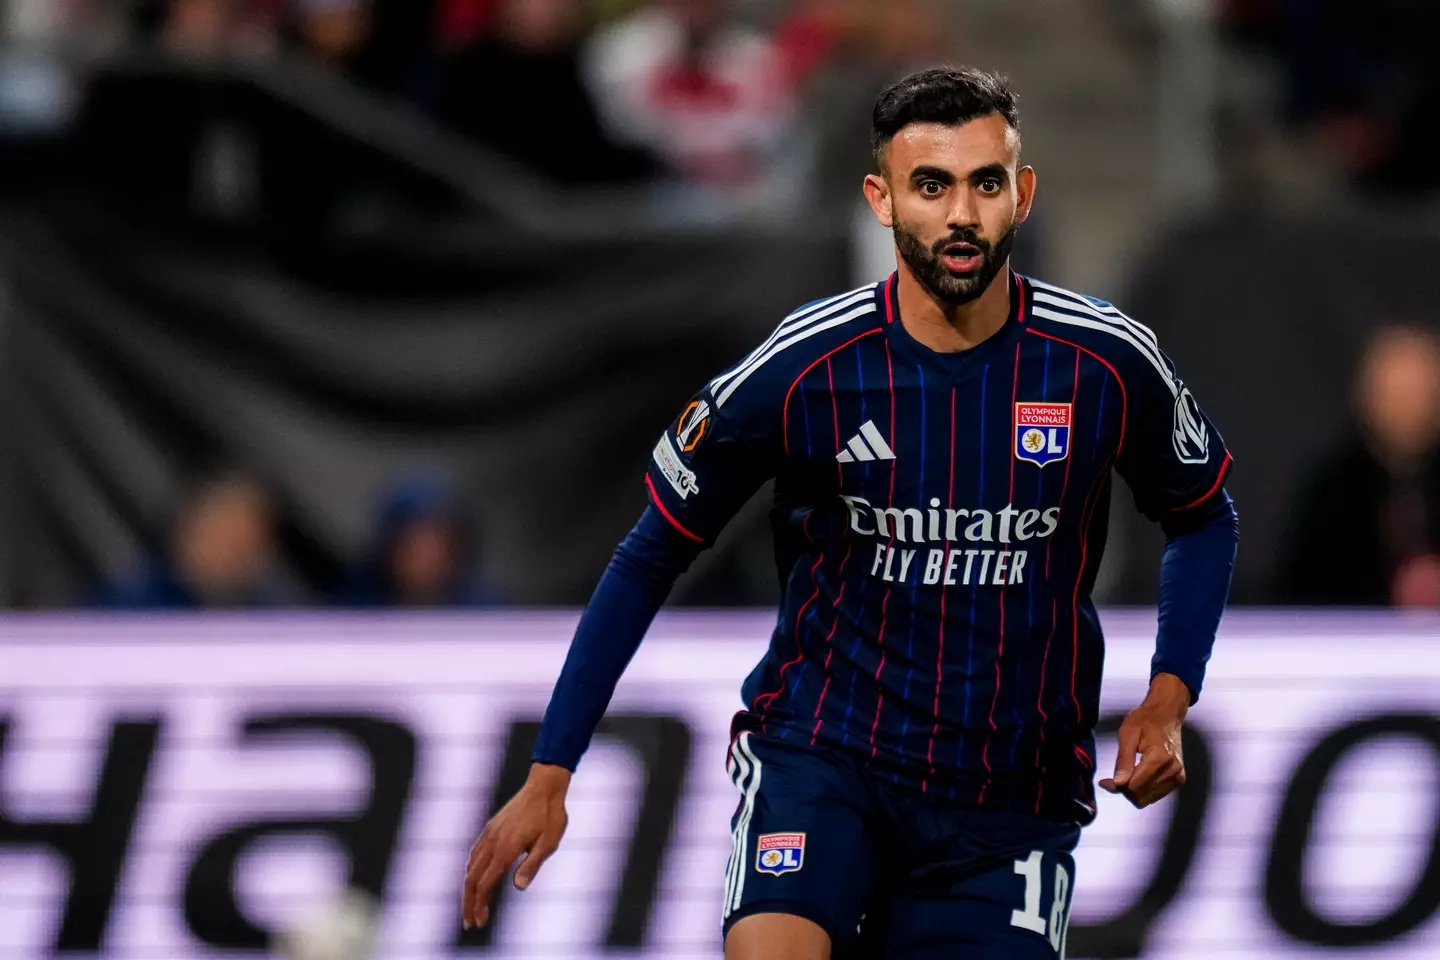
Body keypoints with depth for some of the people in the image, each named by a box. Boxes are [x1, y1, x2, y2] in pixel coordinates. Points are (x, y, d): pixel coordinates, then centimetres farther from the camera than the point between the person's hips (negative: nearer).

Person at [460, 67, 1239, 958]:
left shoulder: (1108, 365, -6)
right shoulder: (798, 372, -10)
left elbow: (1204, 518, 13)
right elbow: (652, 559, 1)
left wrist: (1168, 701, -1)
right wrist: (549, 775, -1)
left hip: (1012, 796, 2)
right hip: (821, 749, -2)